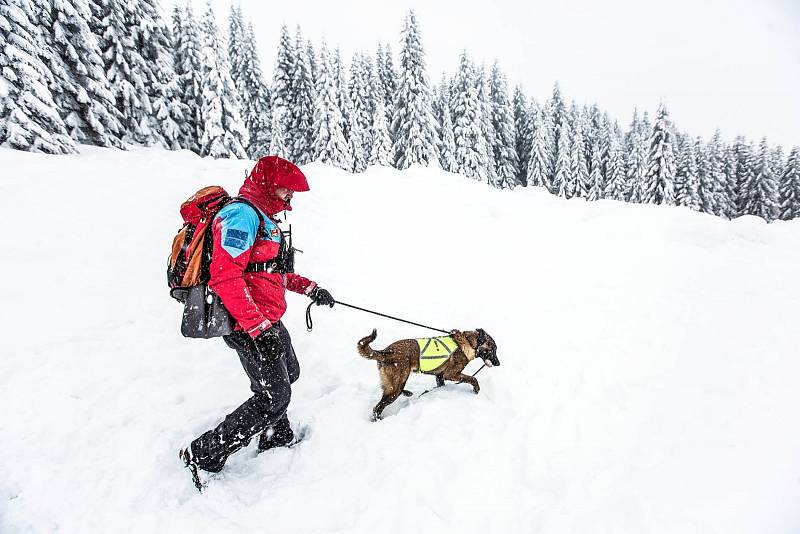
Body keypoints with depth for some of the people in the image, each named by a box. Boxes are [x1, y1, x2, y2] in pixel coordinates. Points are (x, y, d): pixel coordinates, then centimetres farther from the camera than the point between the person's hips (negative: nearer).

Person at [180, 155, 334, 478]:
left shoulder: (264, 218, 17)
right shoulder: (242, 215, -17)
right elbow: (225, 277, -26)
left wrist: (309, 288, 17)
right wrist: (258, 328, -28)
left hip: (268, 321, 11)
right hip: (249, 326, -11)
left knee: (288, 374, 23)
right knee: (274, 396, -6)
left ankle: (276, 438, 43)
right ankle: (203, 456, 7)